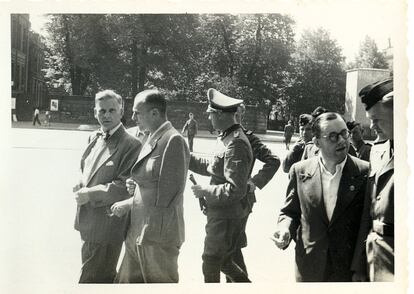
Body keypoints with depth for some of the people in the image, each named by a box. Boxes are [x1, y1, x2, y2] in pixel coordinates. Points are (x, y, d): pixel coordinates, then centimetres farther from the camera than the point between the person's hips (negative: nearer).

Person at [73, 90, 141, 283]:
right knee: (105, 277, 24)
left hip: (107, 228, -8)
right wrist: (81, 186, 0)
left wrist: (90, 194, -17)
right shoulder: (94, 138, 9)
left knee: (91, 280, 4)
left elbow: (124, 187, -20)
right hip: (88, 223, 8)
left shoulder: (131, 145, -16)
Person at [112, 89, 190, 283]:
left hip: (158, 233, -9)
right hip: (138, 231, 9)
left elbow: (166, 195, -18)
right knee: (127, 281, 16)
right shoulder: (152, 139, 12)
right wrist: (135, 187, 0)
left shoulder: (173, 140, -16)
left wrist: (128, 204, -10)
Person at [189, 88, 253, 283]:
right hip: (220, 214, 9)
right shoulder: (226, 138, 7)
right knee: (223, 261, 21)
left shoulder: (235, 144, -24)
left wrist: (205, 191, -17)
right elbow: (212, 167, 16)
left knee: (210, 265, 8)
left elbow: (236, 190, -27)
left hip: (227, 217, -9)